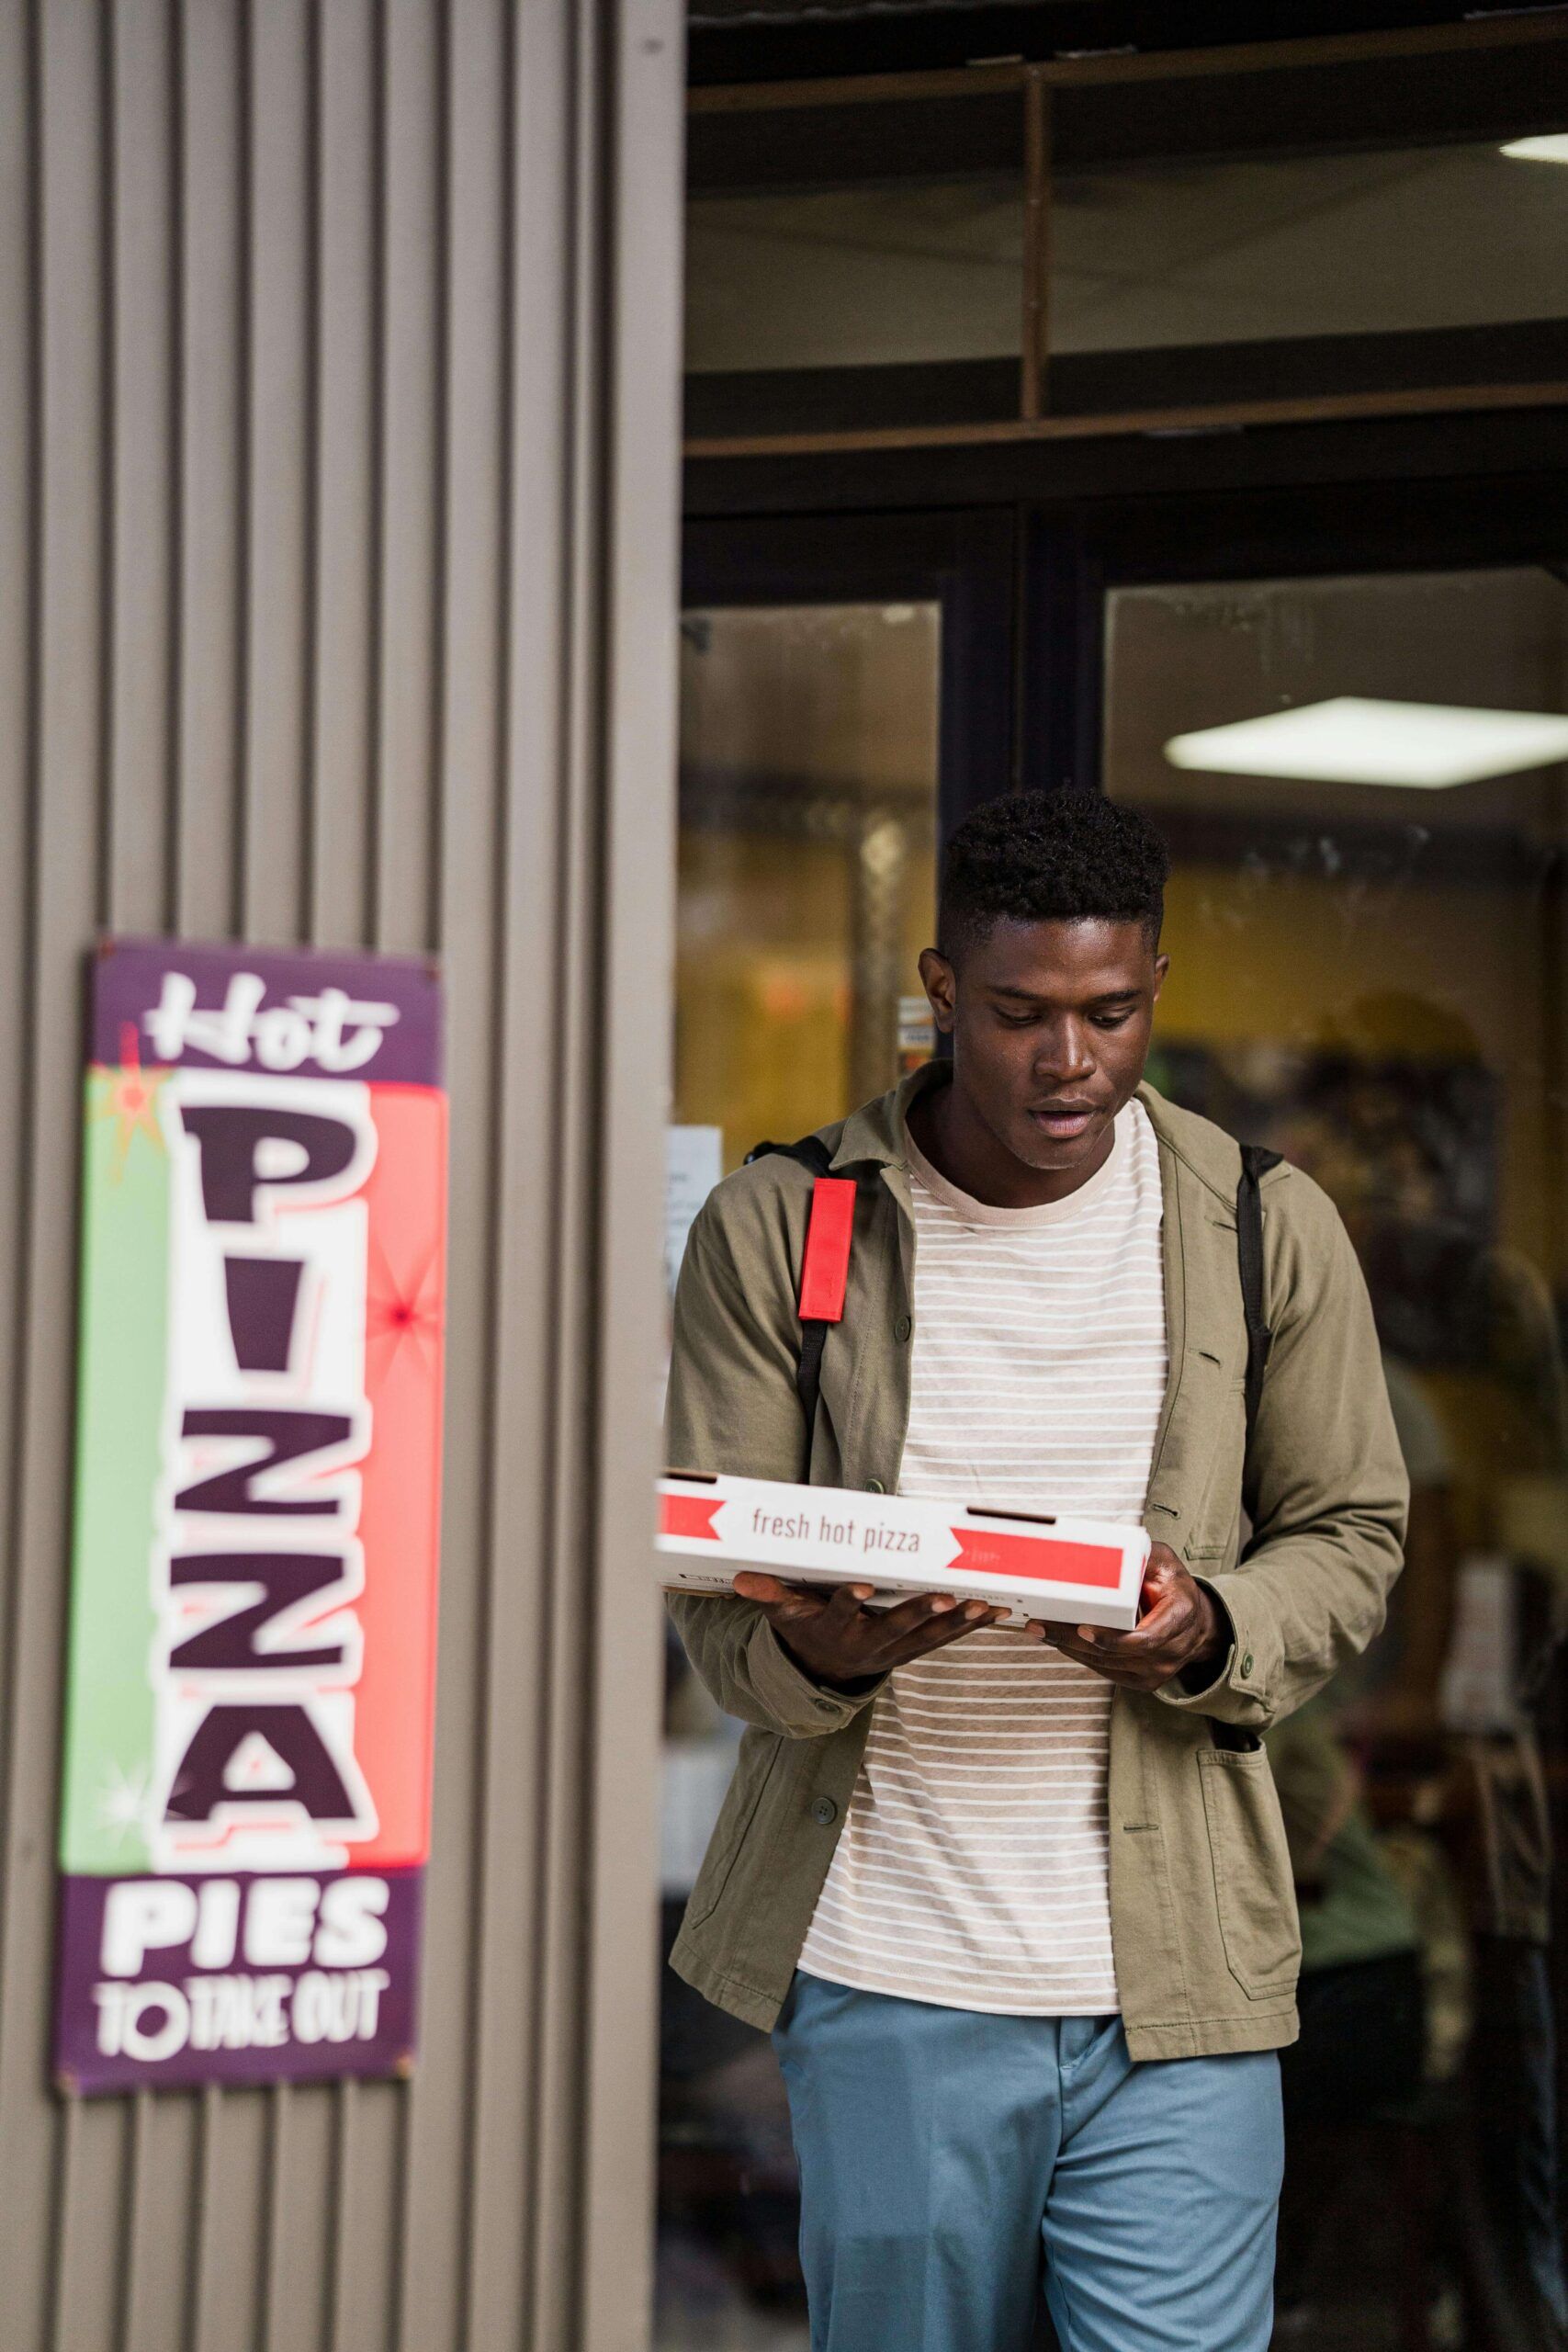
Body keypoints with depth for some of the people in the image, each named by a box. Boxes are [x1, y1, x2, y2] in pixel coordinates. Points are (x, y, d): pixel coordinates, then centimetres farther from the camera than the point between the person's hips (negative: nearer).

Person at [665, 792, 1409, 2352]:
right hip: (882, 1983, 0)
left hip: (1174, 1986, 0)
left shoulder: (1269, 1230, 4)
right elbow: (714, 1595, 1)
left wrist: (1206, 1635, -13)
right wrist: (816, 1651, -23)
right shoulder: (777, 1229, 1)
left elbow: (1349, 1536, 10)